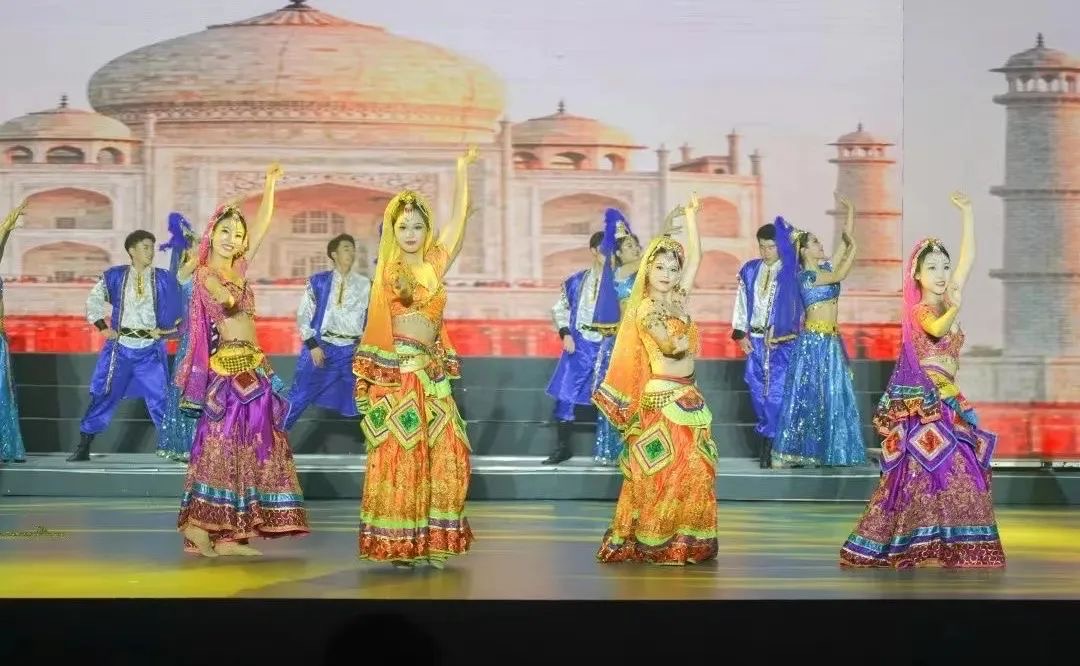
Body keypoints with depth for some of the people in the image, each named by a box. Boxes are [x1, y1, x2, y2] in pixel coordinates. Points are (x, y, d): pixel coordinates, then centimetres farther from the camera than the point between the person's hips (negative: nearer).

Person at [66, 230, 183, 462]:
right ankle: (83, 448, 8)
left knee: (160, 399, -3)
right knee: (103, 396, 2)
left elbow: (176, 313, 7)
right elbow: (93, 301, 9)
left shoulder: (164, 280, 1)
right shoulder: (115, 277, 2)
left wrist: (164, 331, -6)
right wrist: (103, 328, 0)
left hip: (151, 349, 0)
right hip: (120, 347, 1)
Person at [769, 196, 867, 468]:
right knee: (806, 397, -7)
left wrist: (851, 211, 9)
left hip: (831, 341, 8)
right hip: (813, 341, -8)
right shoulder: (805, 276, -10)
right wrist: (854, 248, -10)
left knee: (831, 397, 7)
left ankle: (821, 451, 12)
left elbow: (846, 241, 13)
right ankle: (784, 453, -4)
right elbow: (840, 275, -19)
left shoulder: (826, 268, 12)